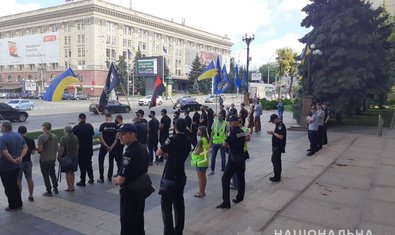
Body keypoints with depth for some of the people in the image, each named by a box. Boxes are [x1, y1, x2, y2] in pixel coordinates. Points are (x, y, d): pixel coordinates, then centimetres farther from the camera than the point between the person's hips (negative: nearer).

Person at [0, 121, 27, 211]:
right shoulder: (18, 135, 4)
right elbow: (25, 147, 6)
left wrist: (14, 161, -16)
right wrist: (20, 157, -4)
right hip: (16, 166, 7)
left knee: (8, 187, 7)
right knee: (14, 185, 20)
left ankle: (13, 206, 15)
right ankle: (19, 204, 27)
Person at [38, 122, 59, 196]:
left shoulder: (41, 137, -17)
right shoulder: (54, 136, 1)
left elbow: (40, 149, -20)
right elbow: (57, 148, 6)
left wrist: (37, 150, 2)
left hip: (44, 159, -5)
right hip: (52, 158, 5)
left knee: (46, 175, 6)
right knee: (52, 173, 20)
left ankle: (49, 191, 10)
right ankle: (55, 189, 25)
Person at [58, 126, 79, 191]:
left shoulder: (64, 138, -14)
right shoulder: (75, 137, 3)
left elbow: (61, 149, -16)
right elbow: (77, 147, 9)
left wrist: (59, 156, -7)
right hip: (75, 156, 6)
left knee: (68, 172, 4)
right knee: (72, 172, 15)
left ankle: (69, 187, 9)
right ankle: (72, 186, 21)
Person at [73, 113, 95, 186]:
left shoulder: (75, 128, -15)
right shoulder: (89, 126, -4)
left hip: (80, 149, -3)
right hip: (89, 148, 4)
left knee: (82, 165, 5)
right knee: (88, 163, 19)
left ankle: (82, 181, 11)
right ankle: (91, 178, 24)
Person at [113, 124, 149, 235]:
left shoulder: (130, 153, -27)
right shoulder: (143, 149, 2)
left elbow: (121, 180, -26)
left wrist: (116, 180, -3)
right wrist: (119, 179, 8)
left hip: (129, 193, -9)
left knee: (127, 222, 6)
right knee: (138, 220, 22)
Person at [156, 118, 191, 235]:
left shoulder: (172, 140, -15)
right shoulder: (188, 141, 4)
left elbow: (158, 153, -7)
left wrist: (165, 151, 10)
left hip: (170, 176, -6)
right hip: (181, 176, 6)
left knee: (166, 204, 2)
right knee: (179, 203, 15)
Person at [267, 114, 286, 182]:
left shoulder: (281, 126, -20)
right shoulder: (278, 125, 12)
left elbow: (281, 137, -26)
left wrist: (273, 133, -16)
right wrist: (272, 133, 4)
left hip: (278, 147, -10)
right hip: (276, 146, 10)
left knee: (275, 160, -8)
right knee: (277, 160, 16)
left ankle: (277, 177, -2)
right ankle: (278, 175, 27)